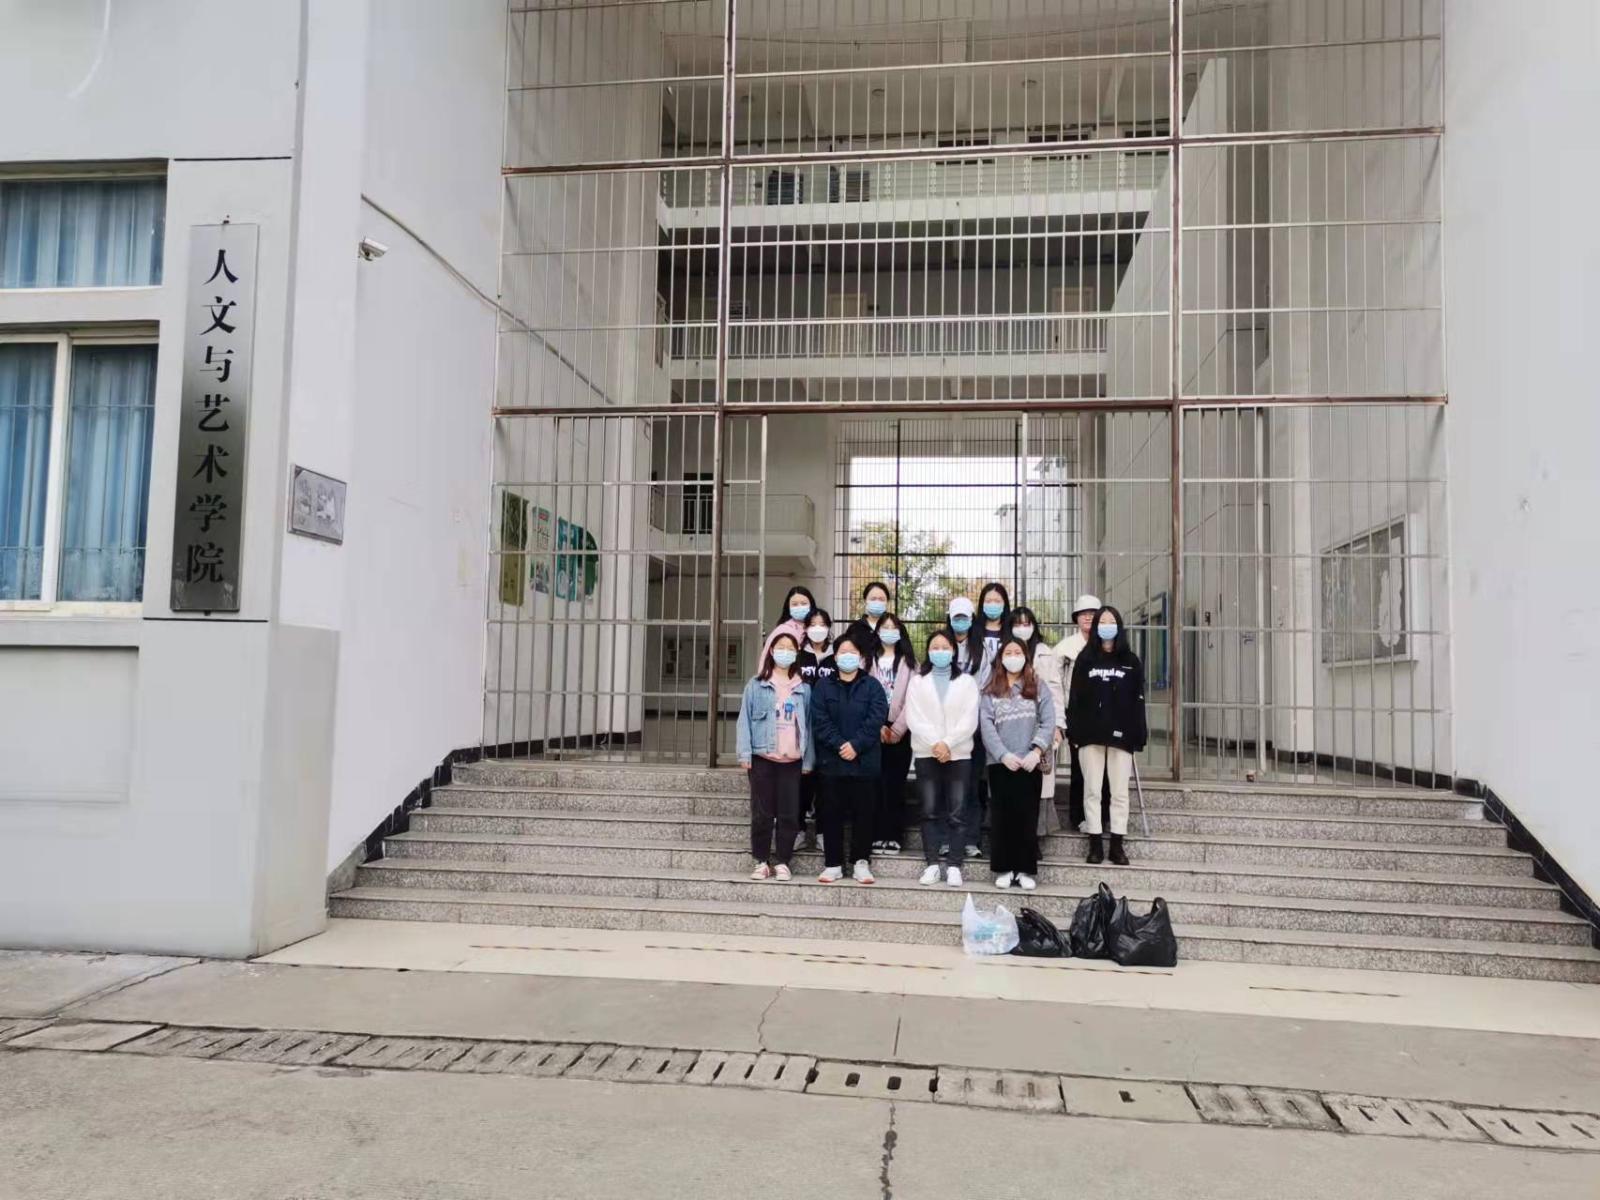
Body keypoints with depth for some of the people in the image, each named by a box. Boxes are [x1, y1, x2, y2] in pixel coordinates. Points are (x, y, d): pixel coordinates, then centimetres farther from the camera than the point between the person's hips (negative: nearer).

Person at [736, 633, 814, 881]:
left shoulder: (804, 689, 10)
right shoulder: (756, 685, 3)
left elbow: (808, 725, 9)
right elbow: (745, 720, 1)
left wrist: (808, 760, 4)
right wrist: (745, 753, -8)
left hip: (792, 761, 2)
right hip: (762, 758, -2)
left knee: (789, 814, 2)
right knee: (762, 813, 2)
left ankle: (782, 862, 13)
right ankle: (761, 861, 13)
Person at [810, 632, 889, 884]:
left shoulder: (872, 686, 5)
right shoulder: (824, 686, 8)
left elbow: (876, 719, -7)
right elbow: (820, 721, -3)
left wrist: (856, 745, -18)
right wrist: (839, 744, -16)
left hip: (864, 762, -1)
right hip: (831, 761, 1)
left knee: (864, 813, 3)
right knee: (832, 814, 4)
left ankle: (861, 863, 13)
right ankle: (833, 864, 13)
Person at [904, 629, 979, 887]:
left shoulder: (967, 682, 7)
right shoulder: (918, 681, 9)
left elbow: (969, 720, -2)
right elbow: (914, 718, -2)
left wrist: (947, 743, -13)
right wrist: (934, 744, -13)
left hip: (958, 754, -1)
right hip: (926, 753, 1)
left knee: (955, 813, -1)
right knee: (930, 812, 2)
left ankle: (954, 866, 3)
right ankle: (931, 864, 7)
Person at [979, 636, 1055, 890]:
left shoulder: (1038, 687, 8)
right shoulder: (991, 691, 8)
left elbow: (1048, 721, -1)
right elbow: (986, 726, -1)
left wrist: (1036, 750, -14)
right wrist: (1003, 755, -13)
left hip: (1030, 763, 0)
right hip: (1000, 763, 1)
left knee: (1027, 816, 2)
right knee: (1002, 816, 3)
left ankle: (1026, 870, 8)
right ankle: (1004, 869, 10)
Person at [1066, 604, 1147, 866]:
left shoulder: (1131, 661, 8)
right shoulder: (1085, 659, 8)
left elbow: (1138, 700, 4)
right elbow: (1075, 697, 4)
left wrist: (1139, 735, -3)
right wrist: (1073, 730, -5)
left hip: (1121, 734, 0)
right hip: (1090, 734, 0)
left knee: (1119, 791, 2)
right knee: (1092, 790, 2)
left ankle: (1117, 845, 8)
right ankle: (1095, 844, 7)